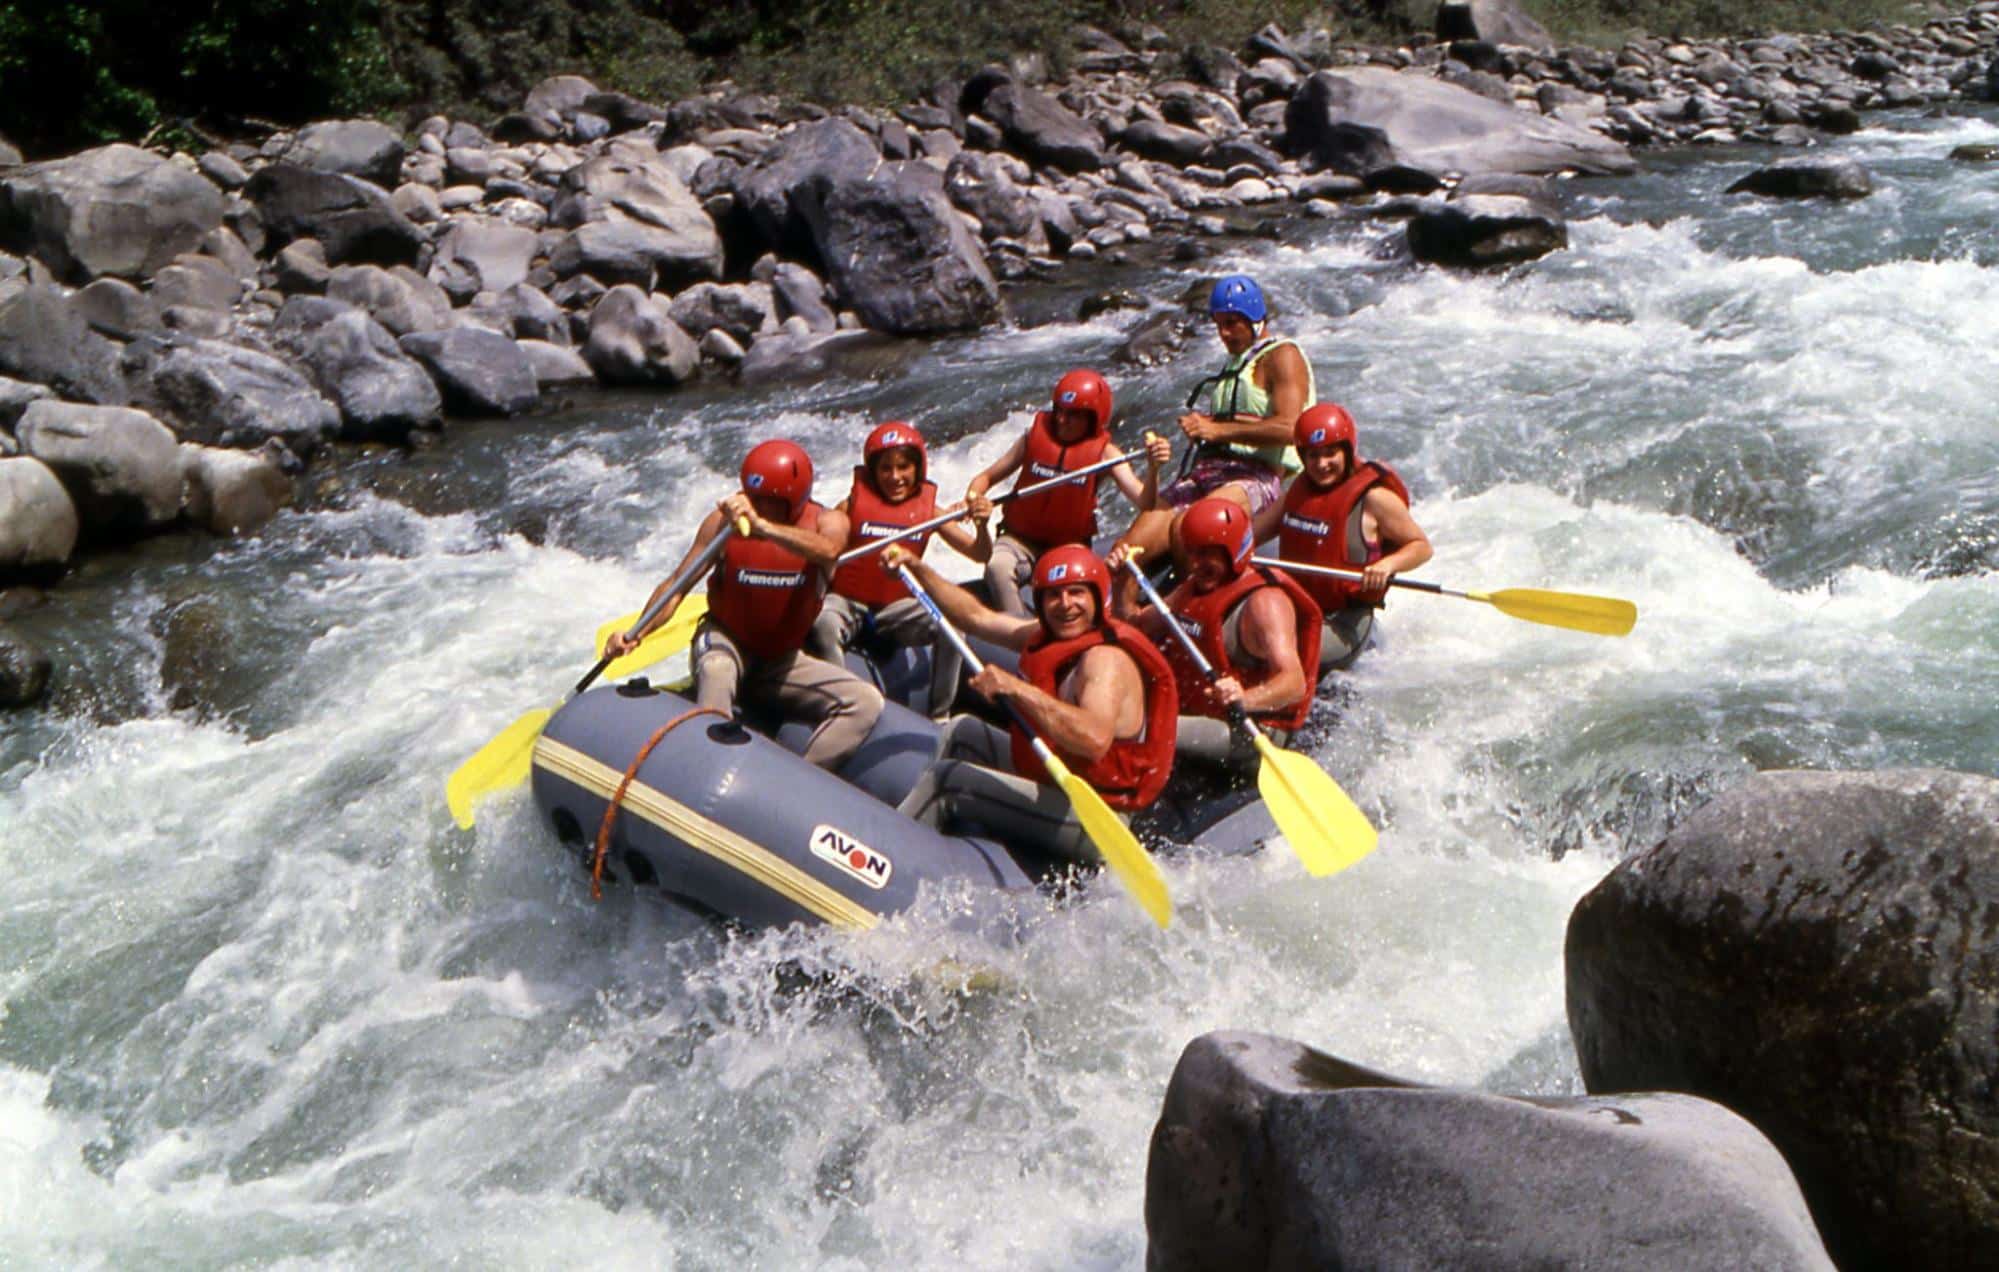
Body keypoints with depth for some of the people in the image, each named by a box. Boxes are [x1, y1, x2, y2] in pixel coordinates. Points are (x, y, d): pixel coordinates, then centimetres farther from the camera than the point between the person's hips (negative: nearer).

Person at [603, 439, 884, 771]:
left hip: (782, 659, 2)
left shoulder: (826, 522, -11)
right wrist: (637, 633, -27)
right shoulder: (725, 520, -12)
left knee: (866, 703, -18)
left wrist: (762, 526, -53)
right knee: (716, 670, -39)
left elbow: (827, 550, -37)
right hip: (726, 641, -2)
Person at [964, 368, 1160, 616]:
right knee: (998, 566, -31)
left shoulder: (1104, 452, -6)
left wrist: (1153, 470, -38)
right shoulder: (1036, 435, -3)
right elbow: (988, 477, 5)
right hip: (1022, 539, 1)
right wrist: (972, 498, -18)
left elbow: (1143, 503, -18)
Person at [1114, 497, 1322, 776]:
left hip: (1246, 732, -9)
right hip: (1189, 716, 9)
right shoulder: (1195, 586, 14)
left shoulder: (1264, 601, -13)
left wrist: (1245, 699, -44)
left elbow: (1295, 683, -25)